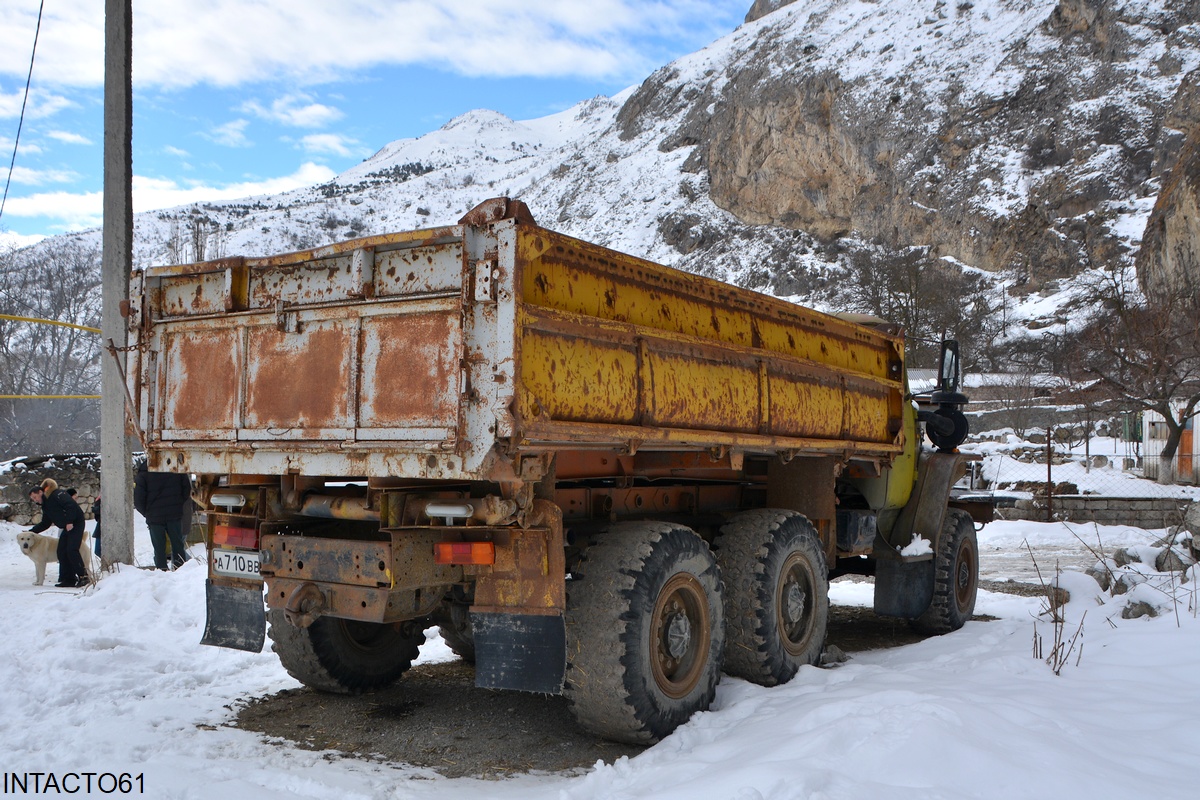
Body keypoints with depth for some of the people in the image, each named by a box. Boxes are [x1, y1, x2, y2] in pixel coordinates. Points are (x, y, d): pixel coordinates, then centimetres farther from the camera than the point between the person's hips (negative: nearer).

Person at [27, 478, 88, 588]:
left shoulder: (57, 494, -11)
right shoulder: (45, 506, 17)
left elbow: (72, 505, -22)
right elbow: (45, 524, 23)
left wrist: (70, 522, -24)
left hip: (76, 524, -10)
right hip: (66, 528, 10)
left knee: (72, 550, -18)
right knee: (62, 552, 5)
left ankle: (83, 576, -13)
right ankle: (68, 579, 8)